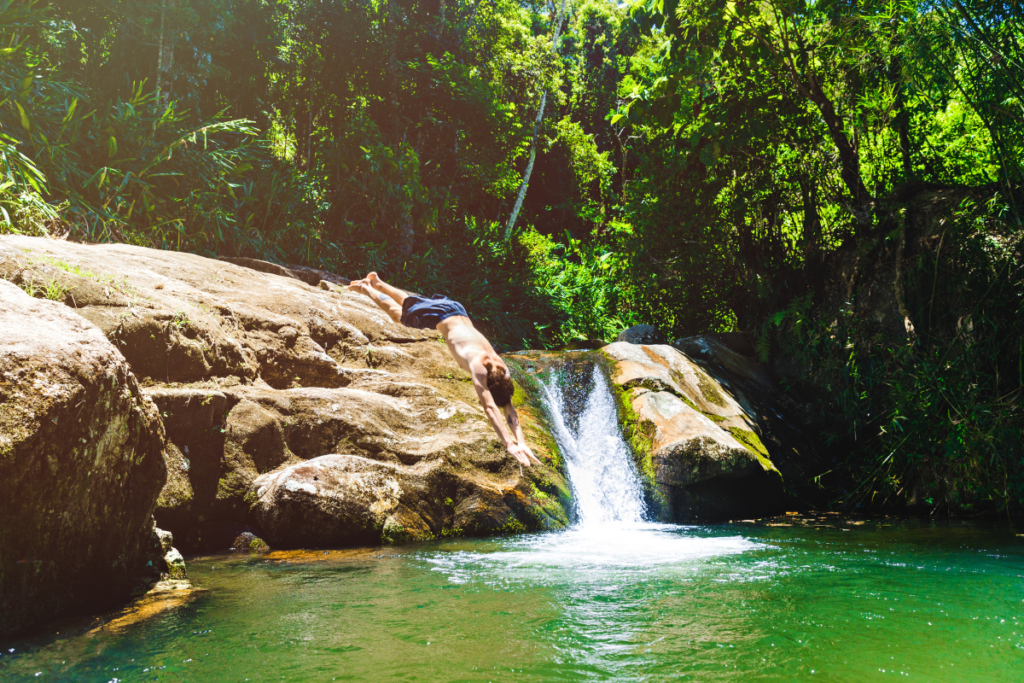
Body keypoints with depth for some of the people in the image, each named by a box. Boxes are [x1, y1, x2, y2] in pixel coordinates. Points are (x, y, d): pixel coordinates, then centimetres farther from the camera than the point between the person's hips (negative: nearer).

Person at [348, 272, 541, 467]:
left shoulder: (502, 369, -26)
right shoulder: (478, 365, -42)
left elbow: (509, 409, -26)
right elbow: (489, 407, -51)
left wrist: (522, 443, -39)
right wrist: (509, 445, -57)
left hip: (457, 311, 5)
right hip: (438, 315, -5)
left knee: (408, 302, 31)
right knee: (397, 312, 23)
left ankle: (377, 282, 55)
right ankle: (366, 288, 48)